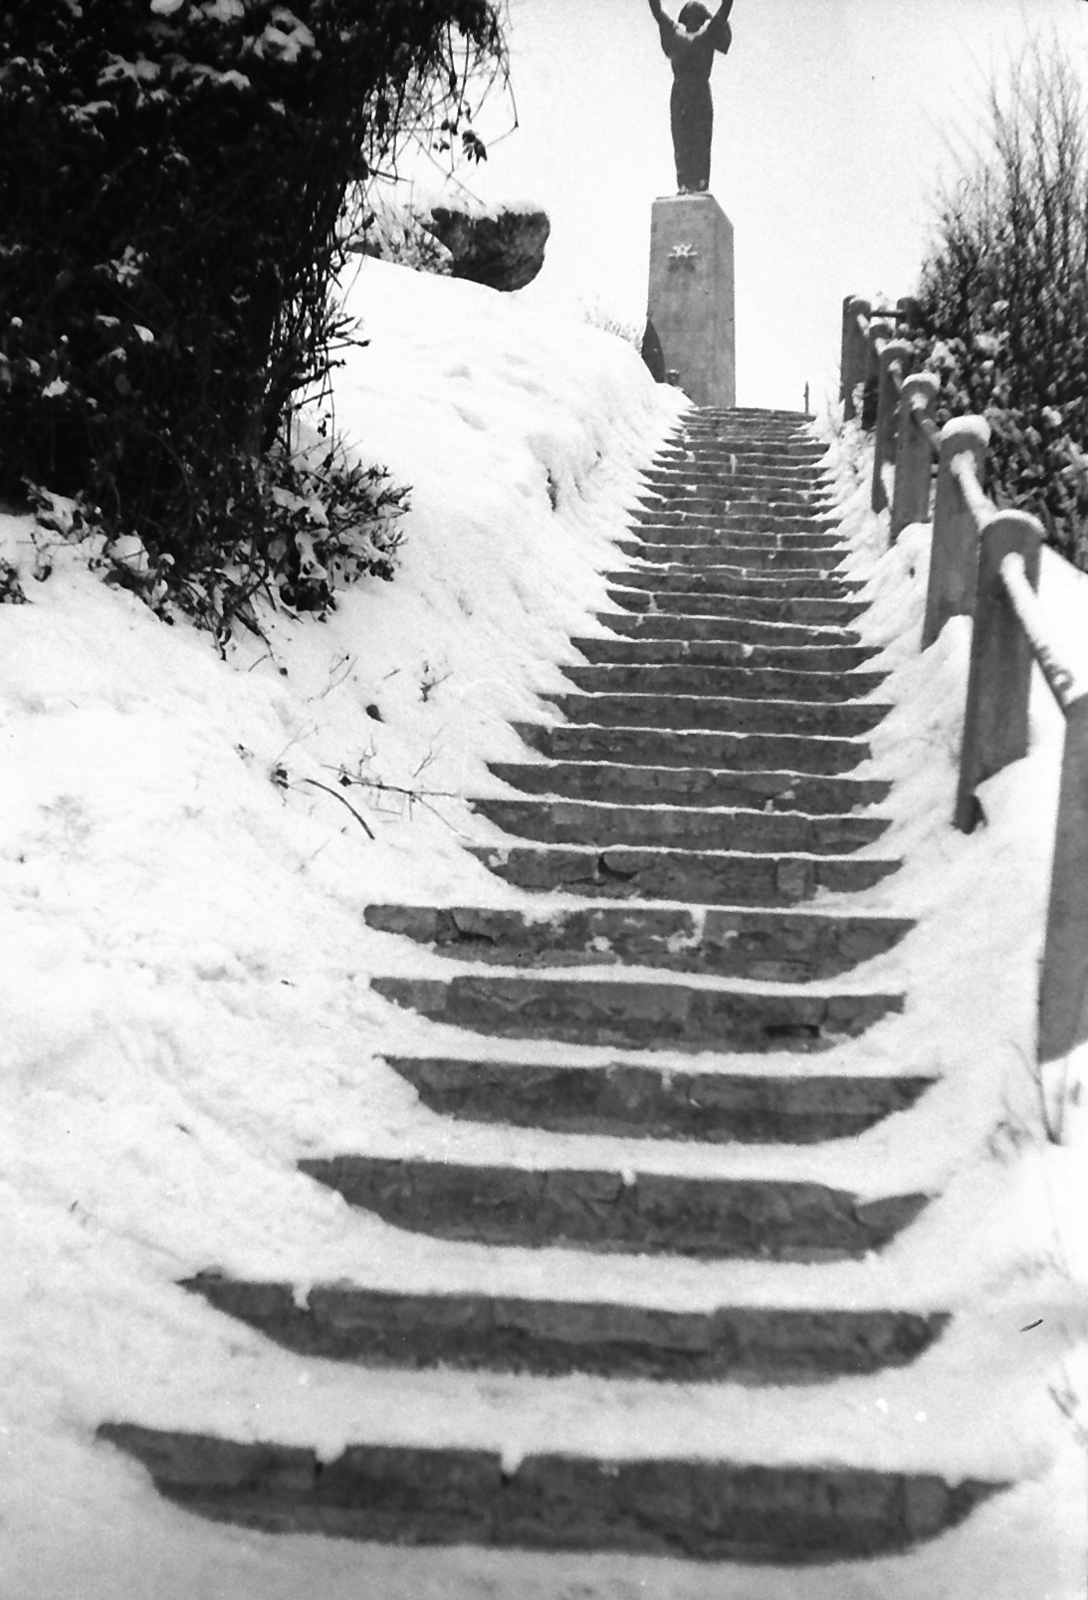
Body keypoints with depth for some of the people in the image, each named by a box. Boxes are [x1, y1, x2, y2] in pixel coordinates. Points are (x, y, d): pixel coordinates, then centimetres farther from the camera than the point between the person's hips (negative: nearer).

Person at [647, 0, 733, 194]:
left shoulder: (709, 31, 13)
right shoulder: (675, 31, 18)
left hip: (701, 92, -2)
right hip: (679, 93, 2)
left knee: (701, 140, -8)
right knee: (680, 142, -4)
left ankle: (700, 184, -11)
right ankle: (684, 184, -6)